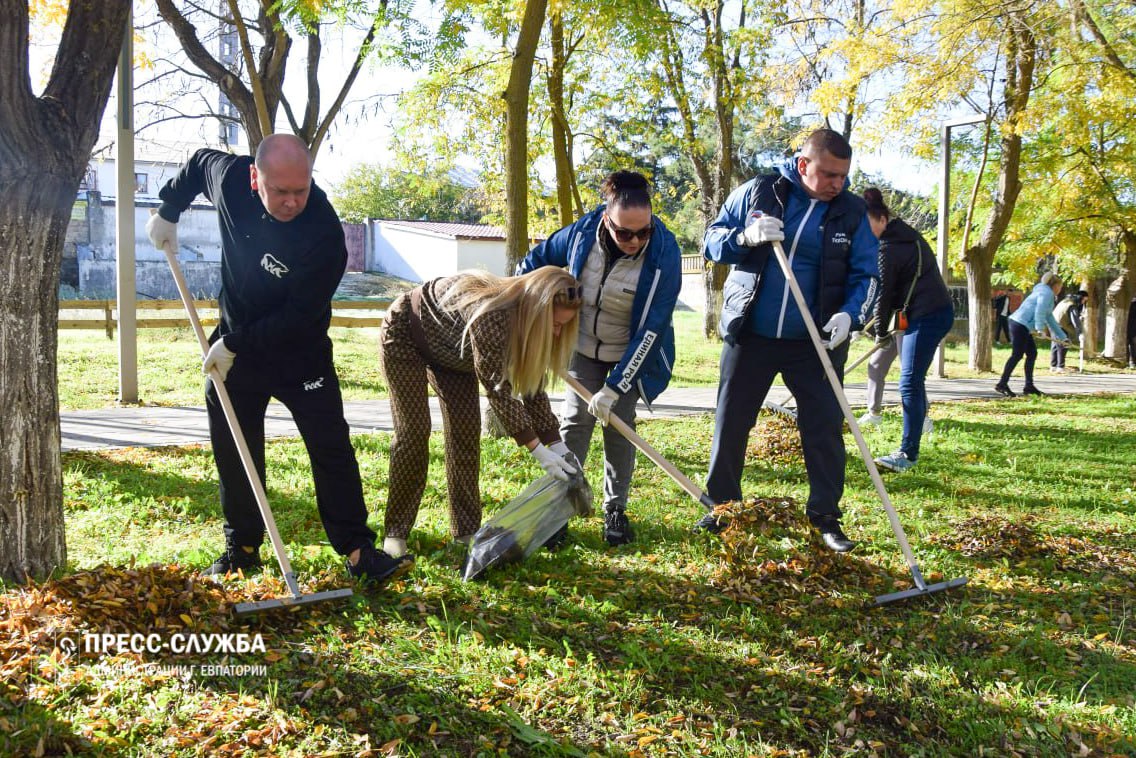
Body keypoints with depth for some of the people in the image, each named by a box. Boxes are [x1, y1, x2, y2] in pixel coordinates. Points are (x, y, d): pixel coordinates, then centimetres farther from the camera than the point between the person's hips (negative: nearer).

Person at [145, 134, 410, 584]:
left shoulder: (324, 233, -29)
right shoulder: (230, 176, -14)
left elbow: (299, 316, -25)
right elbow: (199, 162, 12)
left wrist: (236, 344, -21)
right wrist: (168, 212, 11)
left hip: (301, 352, -4)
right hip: (234, 346, 4)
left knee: (331, 447, -8)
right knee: (233, 453, 9)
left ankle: (357, 550, -1)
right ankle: (242, 549, 23)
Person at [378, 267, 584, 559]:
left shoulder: (527, 320, -17)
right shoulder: (491, 315, -42)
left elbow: (533, 386, -10)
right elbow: (497, 389, -37)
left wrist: (557, 445, -15)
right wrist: (538, 450, -36)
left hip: (449, 348, 7)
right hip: (405, 333, -7)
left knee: (465, 430, -2)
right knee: (413, 431, -11)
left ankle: (466, 529, 7)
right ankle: (396, 531, 1)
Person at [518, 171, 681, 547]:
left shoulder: (664, 253, -29)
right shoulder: (583, 232, -21)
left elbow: (651, 330, -27)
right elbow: (535, 261, 0)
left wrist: (614, 388, -27)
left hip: (632, 355, -2)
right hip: (584, 347, 2)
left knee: (619, 425, -3)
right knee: (575, 422, -5)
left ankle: (615, 510, 15)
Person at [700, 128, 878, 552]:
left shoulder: (852, 211, 0)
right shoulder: (757, 193, -3)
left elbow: (865, 274, 3)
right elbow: (713, 240, 2)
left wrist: (849, 313, -16)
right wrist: (747, 237, -19)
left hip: (816, 342, 0)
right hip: (750, 336, 0)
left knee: (825, 429, 3)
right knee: (730, 424, 7)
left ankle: (825, 517, 17)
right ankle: (722, 509, 24)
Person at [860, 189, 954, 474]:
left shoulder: (889, 246, -15)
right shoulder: (905, 234, 15)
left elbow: (883, 292, -10)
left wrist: (881, 332, 2)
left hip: (927, 316, -10)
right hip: (936, 311, 10)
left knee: (909, 383, -12)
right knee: (913, 380, 18)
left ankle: (908, 453, -12)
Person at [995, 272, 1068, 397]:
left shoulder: (1047, 293, 26)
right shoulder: (1047, 293, -5)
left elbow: (1050, 318, 31)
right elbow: (1039, 311, -20)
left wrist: (1062, 336, 32)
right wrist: (1040, 328, -20)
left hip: (1022, 326, 10)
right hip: (1020, 324, -10)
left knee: (1032, 353, 11)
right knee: (1017, 355, -11)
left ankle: (1029, 386, 13)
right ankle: (1002, 384, -11)